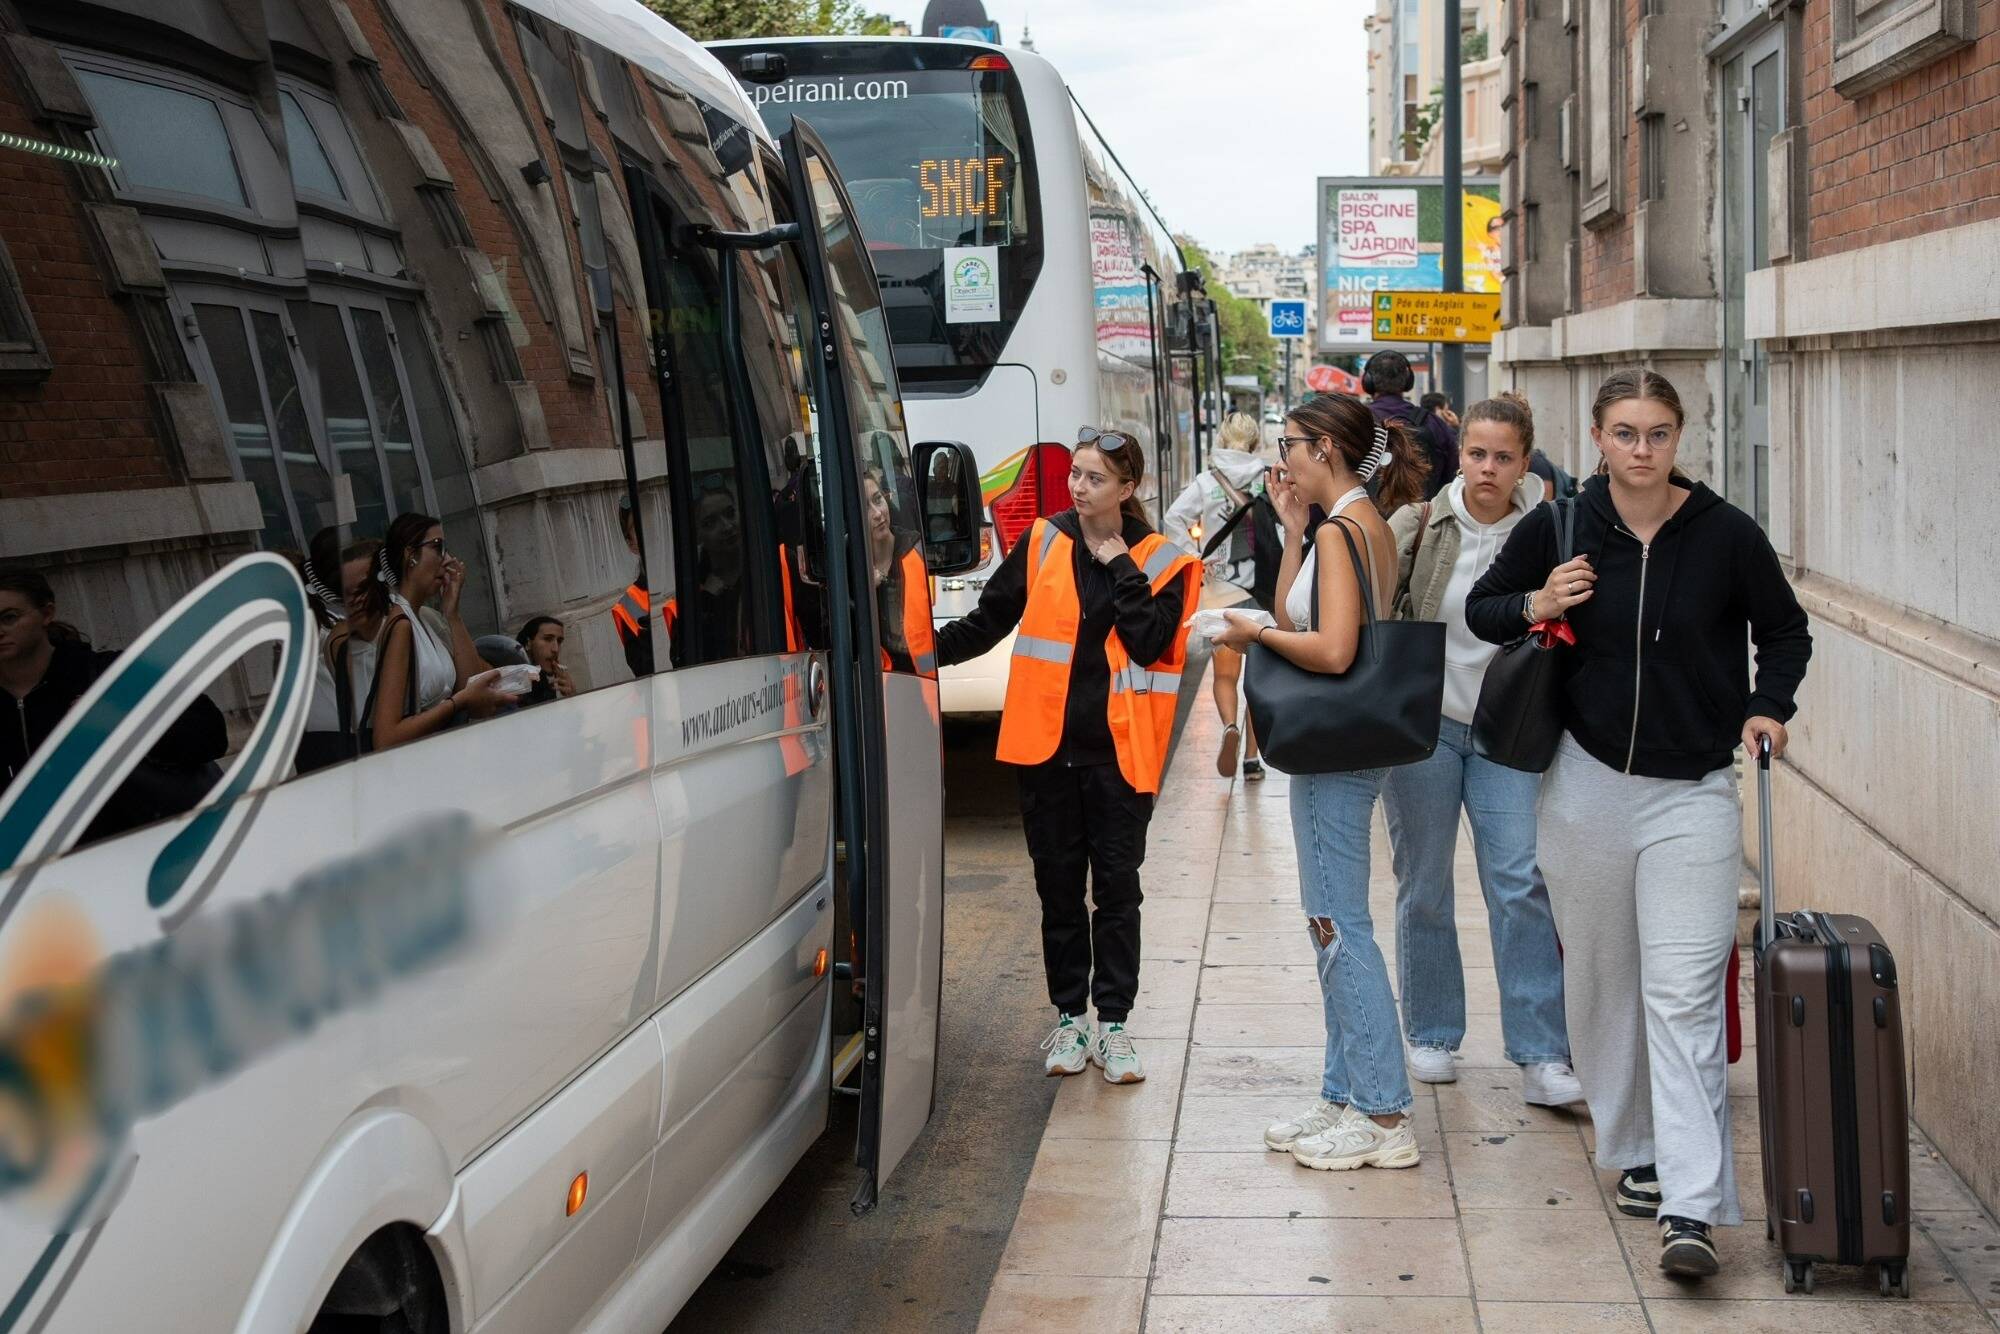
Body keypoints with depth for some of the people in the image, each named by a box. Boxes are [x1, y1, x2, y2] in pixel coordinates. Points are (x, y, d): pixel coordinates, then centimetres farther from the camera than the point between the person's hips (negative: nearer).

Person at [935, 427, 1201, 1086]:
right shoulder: (1042, 543, 4)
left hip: (1118, 751, -2)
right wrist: (930, 646, -5)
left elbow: (1150, 643, -13)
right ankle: (1068, 1018, 21)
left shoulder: (1161, 562, 0)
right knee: (1058, 884, 9)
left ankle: (1112, 1024, 13)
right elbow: (989, 621, 8)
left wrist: (1119, 567, -11)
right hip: (1047, 743, 2)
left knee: (1116, 888, 3)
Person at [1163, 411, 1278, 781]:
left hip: (1221, 588, 0)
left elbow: (1173, 521, -14)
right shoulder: (1268, 480, -3)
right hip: (1263, 591, 1)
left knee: (1225, 674, 12)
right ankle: (1252, 758, 12)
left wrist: (1194, 559, -8)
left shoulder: (1207, 481, -3)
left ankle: (1230, 726, -16)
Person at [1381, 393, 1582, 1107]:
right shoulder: (1418, 526, -3)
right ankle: (1431, 1035, 24)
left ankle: (1542, 1057, -5)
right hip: (1422, 722, 0)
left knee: (1521, 882, -9)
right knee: (1424, 888, 9)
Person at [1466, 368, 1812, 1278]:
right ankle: (1634, 1149, 29)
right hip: (1586, 783, 3)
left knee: (1684, 995, -9)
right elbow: (1481, 609, 10)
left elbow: (1785, 632, 9)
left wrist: (1768, 707, -8)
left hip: (1691, 793, -2)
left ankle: (1690, 1207, -10)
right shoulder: (1559, 527, -2)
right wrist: (1535, 605, -11)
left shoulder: (1726, 534, -6)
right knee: (1601, 979, 12)